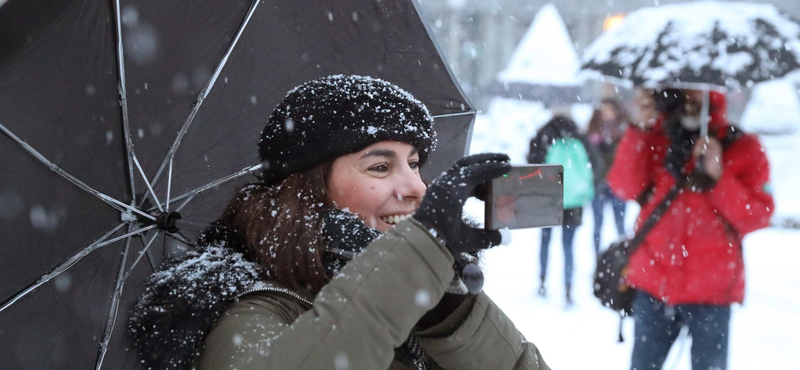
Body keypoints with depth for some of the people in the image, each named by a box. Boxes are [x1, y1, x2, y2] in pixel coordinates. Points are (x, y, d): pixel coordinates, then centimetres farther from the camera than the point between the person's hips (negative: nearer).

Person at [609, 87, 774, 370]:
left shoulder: (742, 148, -1)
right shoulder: (655, 140, 4)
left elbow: (758, 216, -8)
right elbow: (626, 188, -11)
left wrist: (719, 178, -20)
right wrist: (639, 129, -19)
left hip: (710, 290, -2)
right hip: (653, 284, 2)